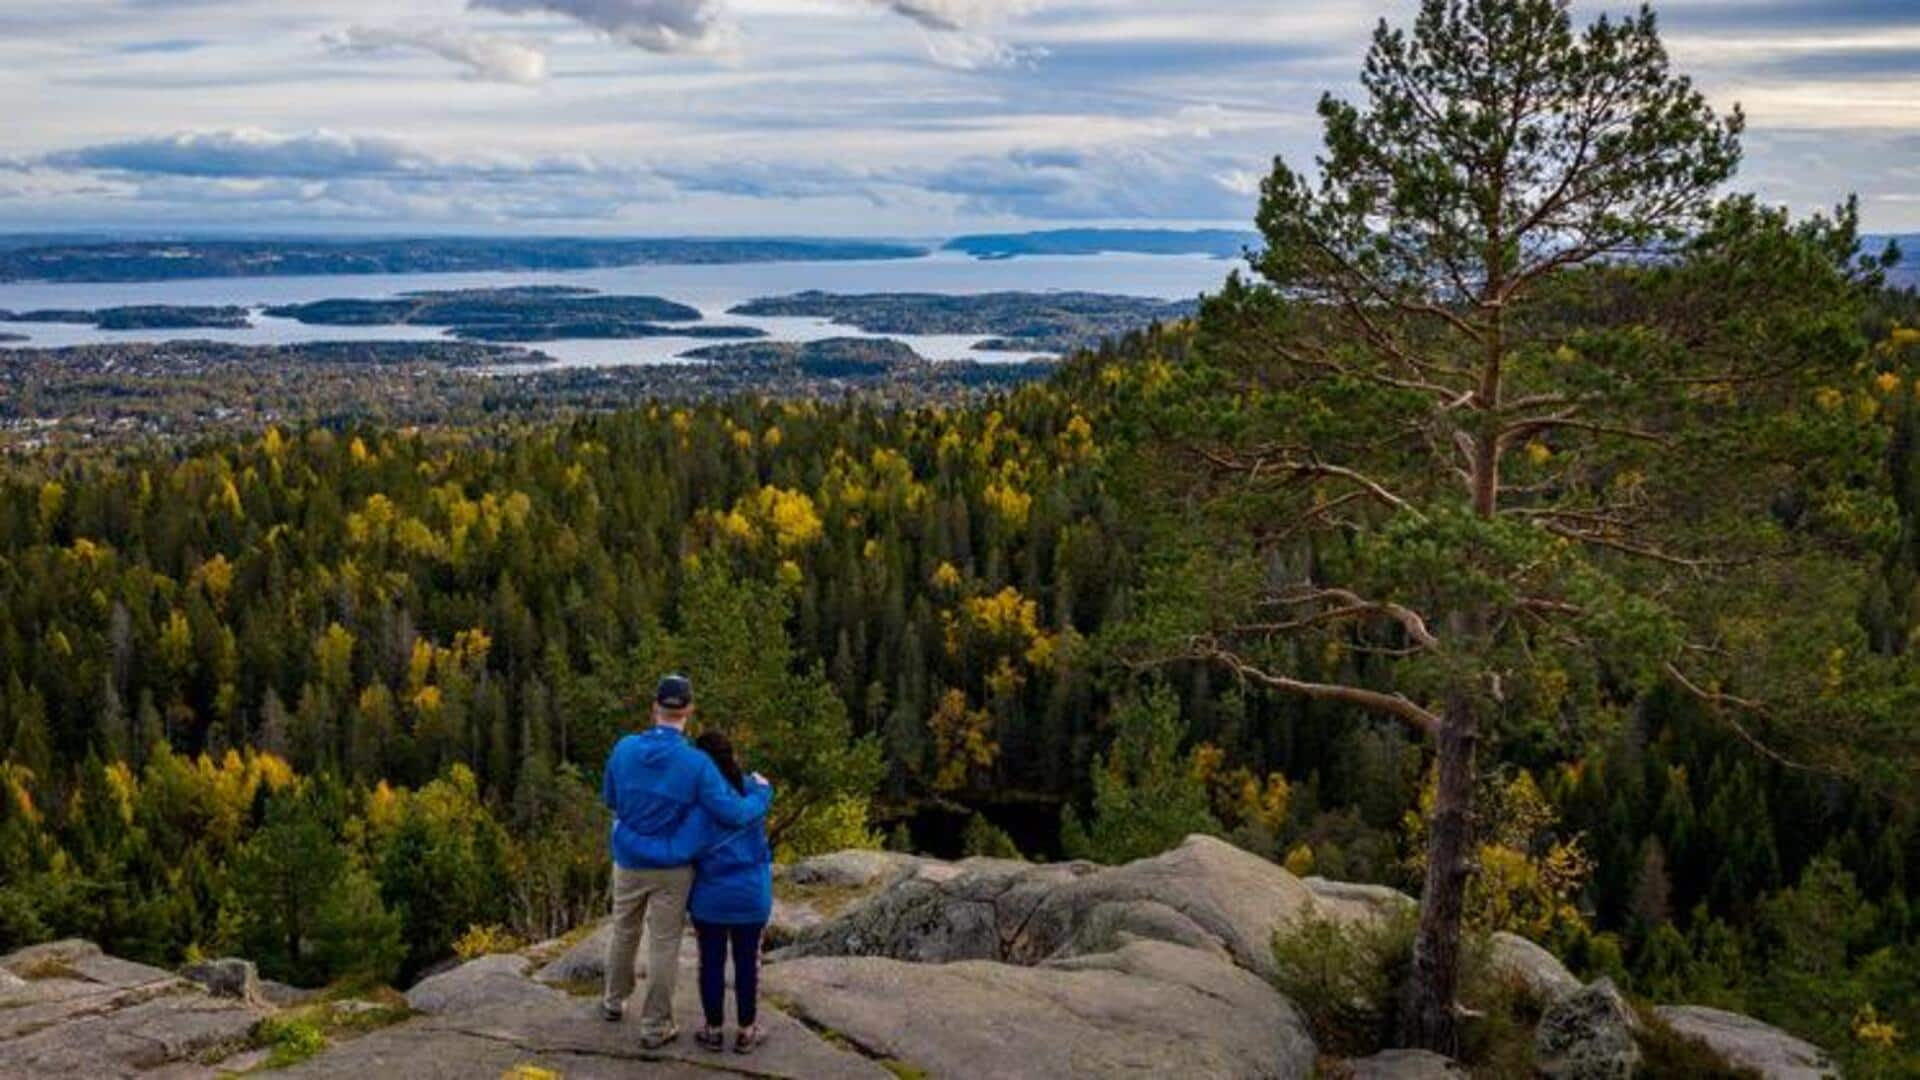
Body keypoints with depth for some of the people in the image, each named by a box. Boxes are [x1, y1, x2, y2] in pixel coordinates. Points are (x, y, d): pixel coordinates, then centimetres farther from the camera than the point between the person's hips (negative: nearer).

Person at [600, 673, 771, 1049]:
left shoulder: (624, 748, -10)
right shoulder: (696, 763, -21)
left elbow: (610, 799, 6)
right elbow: (733, 814, -22)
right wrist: (762, 792, -4)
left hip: (629, 861, 3)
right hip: (671, 869, -3)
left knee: (624, 932, 24)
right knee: (663, 945, 7)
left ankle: (614, 1000, 43)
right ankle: (654, 1027, 17)